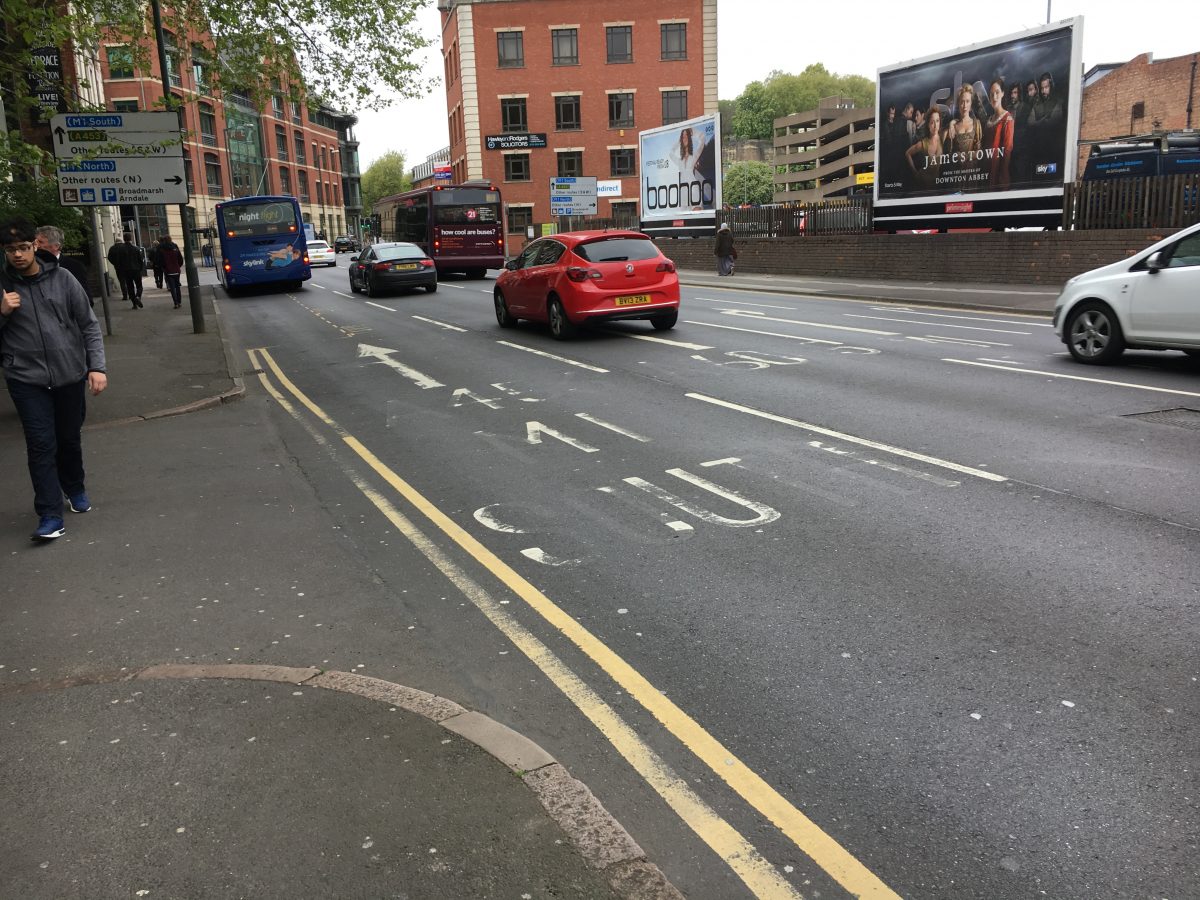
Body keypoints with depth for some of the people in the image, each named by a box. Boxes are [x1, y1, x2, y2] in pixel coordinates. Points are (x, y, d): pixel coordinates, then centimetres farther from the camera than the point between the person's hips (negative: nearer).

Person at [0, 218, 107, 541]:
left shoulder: (61, 278, 1)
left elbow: (89, 325, 4)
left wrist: (96, 366, -4)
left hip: (71, 375, 1)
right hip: (27, 380, -1)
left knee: (70, 439, 15)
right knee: (41, 444, -8)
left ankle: (75, 490, 40)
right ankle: (50, 516, -4)